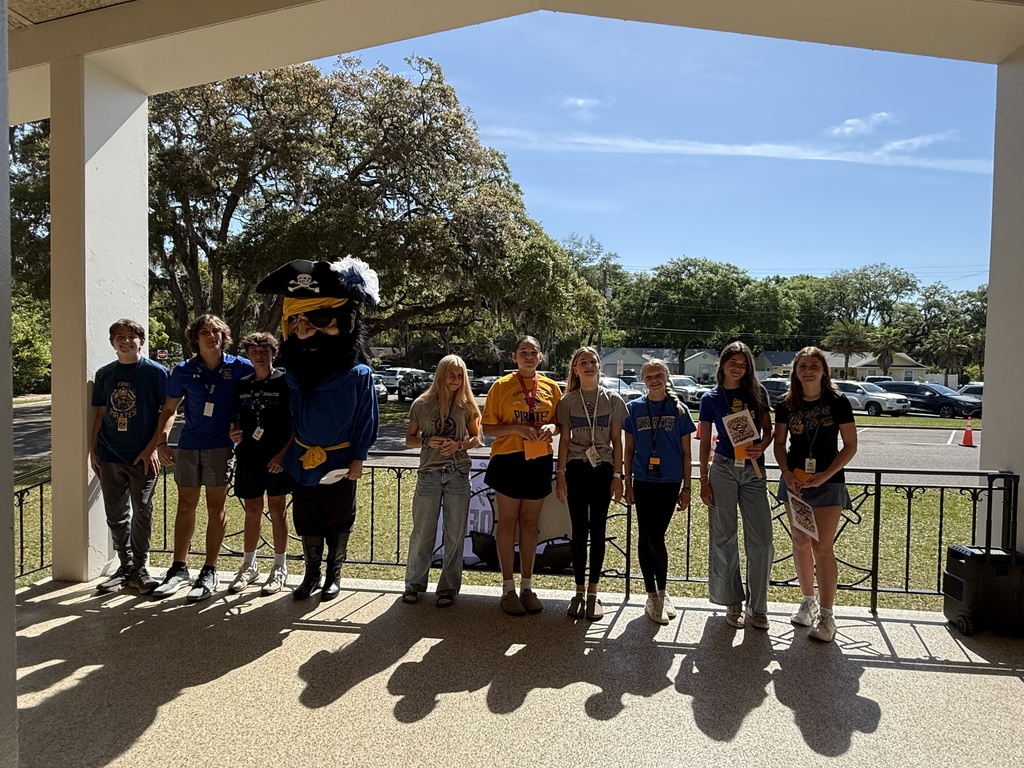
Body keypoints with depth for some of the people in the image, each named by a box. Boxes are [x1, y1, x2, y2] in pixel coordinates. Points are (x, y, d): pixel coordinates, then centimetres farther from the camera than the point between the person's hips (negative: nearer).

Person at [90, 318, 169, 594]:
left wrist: (152, 448, -12)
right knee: (116, 515, 11)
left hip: (142, 457, -4)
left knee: (141, 514, 2)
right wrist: (92, 449, 9)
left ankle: (140, 569, 14)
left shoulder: (155, 372, -4)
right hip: (109, 456, 5)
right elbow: (101, 413, 14)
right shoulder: (104, 374, 9)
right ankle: (125, 567, 24)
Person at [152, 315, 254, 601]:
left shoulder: (240, 368, -4)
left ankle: (209, 572, 13)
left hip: (221, 446, -2)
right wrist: (162, 441, -1)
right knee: (186, 505, 10)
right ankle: (179, 569, 21)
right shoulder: (183, 371, 2)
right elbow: (169, 410, 10)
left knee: (215, 507, 3)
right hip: (188, 446, 3)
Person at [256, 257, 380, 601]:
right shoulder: (295, 374, -1)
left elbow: (366, 420, -10)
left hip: (340, 462, -4)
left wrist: (358, 459, -10)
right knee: (307, 522, 14)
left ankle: (334, 574, 28)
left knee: (338, 521, 10)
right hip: (303, 461, 4)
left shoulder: (358, 375, -14)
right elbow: (292, 415, 10)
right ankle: (312, 573, 32)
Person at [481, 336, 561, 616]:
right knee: (507, 522, 5)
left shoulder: (551, 387, 6)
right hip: (508, 459, -3)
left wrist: (552, 427, -9)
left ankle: (527, 586, 23)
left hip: (539, 460, 3)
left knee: (530, 523, 11)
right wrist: (516, 428, -20)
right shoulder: (501, 385, -3)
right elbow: (488, 427, -5)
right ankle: (508, 588, 15)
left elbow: (560, 422, 14)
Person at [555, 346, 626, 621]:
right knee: (579, 531, 5)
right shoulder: (567, 401, 5)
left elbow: (617, 441, 4)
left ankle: (592, 593, 12)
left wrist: (617, 475, -2)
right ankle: (579, 592, 15)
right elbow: (564, 440, 6)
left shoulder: (613, 400, 3)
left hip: (603, 469, 0)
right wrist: (560, 474, 0)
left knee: (597, 531, 3)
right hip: (576, 469, 1)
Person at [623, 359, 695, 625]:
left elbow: (686, 452, 5)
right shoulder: (634, 408, 4)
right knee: (645, 537, 3)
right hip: (643, 482, 1)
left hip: (670, 482, -1)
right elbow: (629, 449, 8)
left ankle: (661, 592, 17)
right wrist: (628, 483, 5)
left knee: (655, 537, -5)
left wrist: (686, 487, 3)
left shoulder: (679, 410, 2)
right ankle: (653, 595, 16)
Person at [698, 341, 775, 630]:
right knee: (724, 538, 5)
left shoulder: (757, 393, 7)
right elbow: (705, 441, 4)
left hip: (753, 470, 1)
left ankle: (757, 606, 15)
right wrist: (704, 480, 0)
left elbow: (768, 429, 11)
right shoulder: (711, 397, 3)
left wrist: (761, 447, -12)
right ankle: (733, 603, 18)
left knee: (761, 539, 0)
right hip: (723, 468, -1)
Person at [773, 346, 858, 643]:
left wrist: (826, 475, -15)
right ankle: (808, 602, 26)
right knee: (801, 543, 11)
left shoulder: (838, 403, -6)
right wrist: (787, 473, -8)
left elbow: (850, 445, -4)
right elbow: (779, 443, 8)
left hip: (828, 482, -3)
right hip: (795, 481, 4)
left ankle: (826, 616, 0)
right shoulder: (787, 405, 2)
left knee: (822, 546, -8)